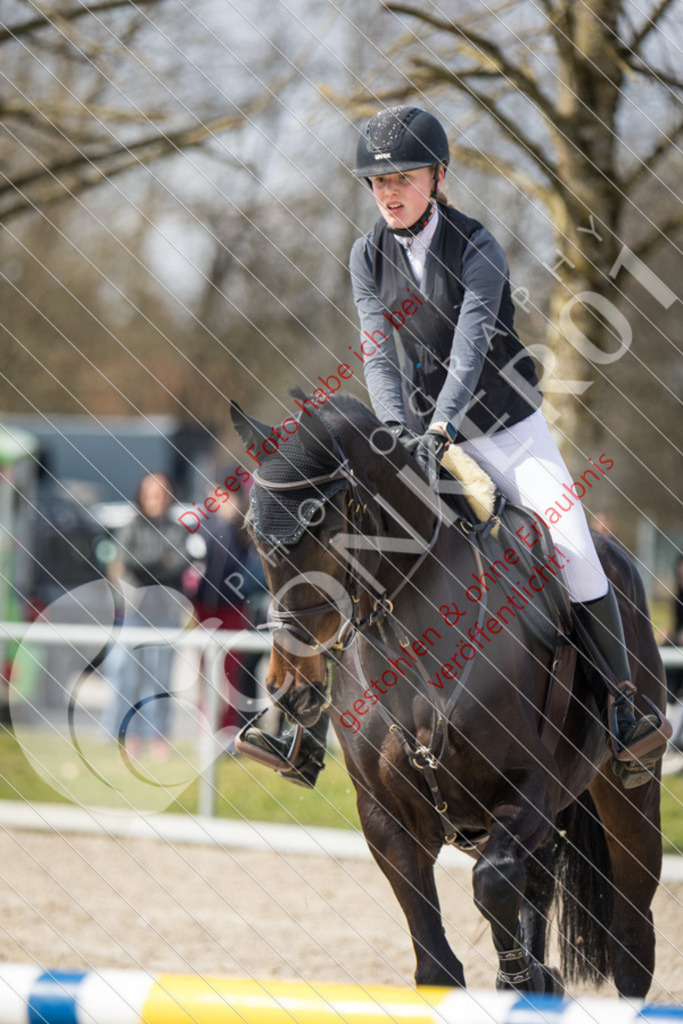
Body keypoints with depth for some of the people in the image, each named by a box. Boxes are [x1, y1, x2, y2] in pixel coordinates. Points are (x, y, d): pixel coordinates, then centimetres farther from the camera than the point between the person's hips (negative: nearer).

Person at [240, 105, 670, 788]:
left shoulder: (475, 247, -15)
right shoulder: (369, 257, -3)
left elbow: (471, 345, -27)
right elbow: (376, 353, -12)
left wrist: (438, 428, -41)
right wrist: (397, 426, -30)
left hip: (504, 419, -4)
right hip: (422, 425, 4)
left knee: (572, 547, -18)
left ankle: (623, 707, -9)